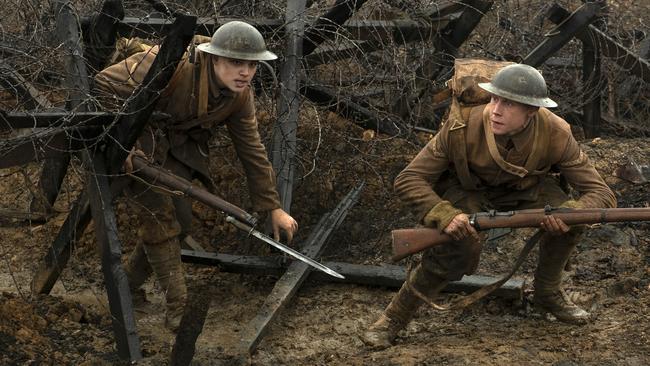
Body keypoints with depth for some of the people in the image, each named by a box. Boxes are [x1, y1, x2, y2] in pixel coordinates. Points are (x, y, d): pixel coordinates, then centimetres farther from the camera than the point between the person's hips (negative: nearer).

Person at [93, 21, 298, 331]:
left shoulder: (240, 96, -14)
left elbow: (252, 151, -4)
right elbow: (105, 85, -30)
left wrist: (273, 207, -3)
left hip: (176, 145, 7)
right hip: (130, 135, -7)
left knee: (179, 218, 5)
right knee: (160, 216, -12)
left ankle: (129, 285, 27)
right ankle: (177, 310, -4)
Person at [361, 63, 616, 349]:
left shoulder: (555, 135, -30)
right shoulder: (461, 127, -34)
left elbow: (602, 194, -25)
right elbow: (407, 180, -29)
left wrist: (569, 213, -47)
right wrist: (444, 215, -46)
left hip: (525, 187, 3)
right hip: (467, 189, -3)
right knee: (457, 250, -30)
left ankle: (547, 294, 3)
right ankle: (394, 318, -11)